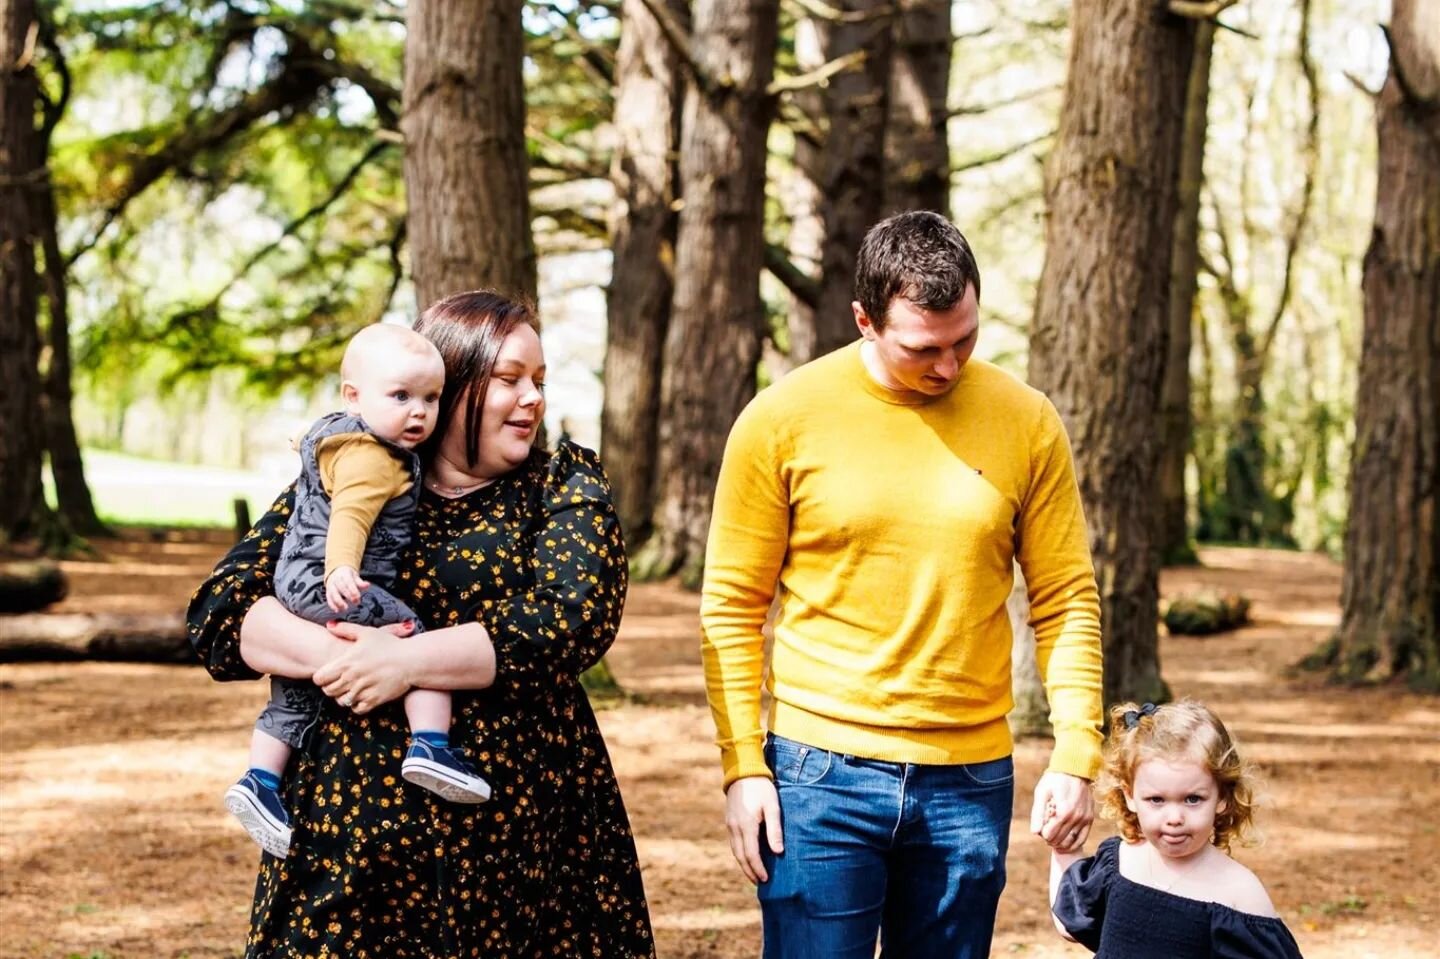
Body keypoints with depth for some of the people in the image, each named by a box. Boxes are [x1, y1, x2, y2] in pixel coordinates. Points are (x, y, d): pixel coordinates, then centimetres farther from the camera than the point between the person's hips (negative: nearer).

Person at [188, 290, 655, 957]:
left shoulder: (563, 485, 5)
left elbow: (574, 618, -12)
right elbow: (220, 608, 0)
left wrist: (407, 660, -19)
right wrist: (333, 655, -19)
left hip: (517, 822, -1)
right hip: (350, 811, 1)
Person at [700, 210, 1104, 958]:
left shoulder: (1025, 423, 1)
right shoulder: (783, 419, -4)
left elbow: (1066, 602, 4)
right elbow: (732, 607, -1)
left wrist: (1076, 755, -4)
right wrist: (743, 765, -6)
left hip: (970, 782, 2)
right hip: (822, 776, -2)